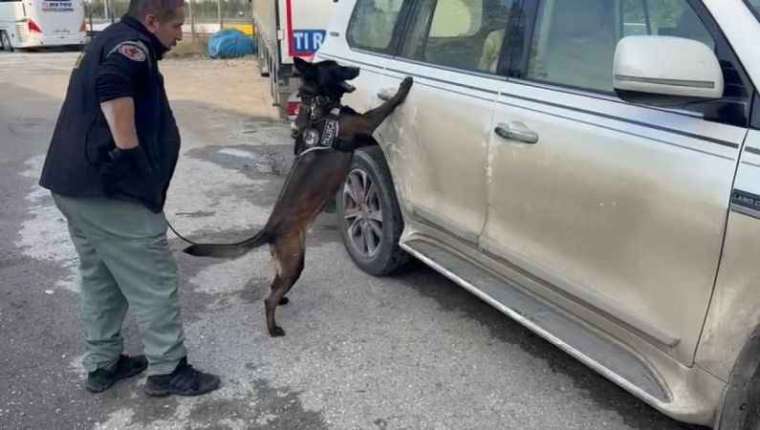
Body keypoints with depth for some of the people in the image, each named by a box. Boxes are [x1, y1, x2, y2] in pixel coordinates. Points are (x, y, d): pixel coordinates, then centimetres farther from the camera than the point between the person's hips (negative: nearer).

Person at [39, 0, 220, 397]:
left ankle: (102, 364, 31)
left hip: (72, 182, 10)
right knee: (154, 282, 0)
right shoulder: (130, 45, -11)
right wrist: (128, 153, -27)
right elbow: (113, 86, -32)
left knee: (100, 278, 20)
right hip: (108, 190, -10)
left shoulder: (106, 41, 21)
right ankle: (168, 370, 12)